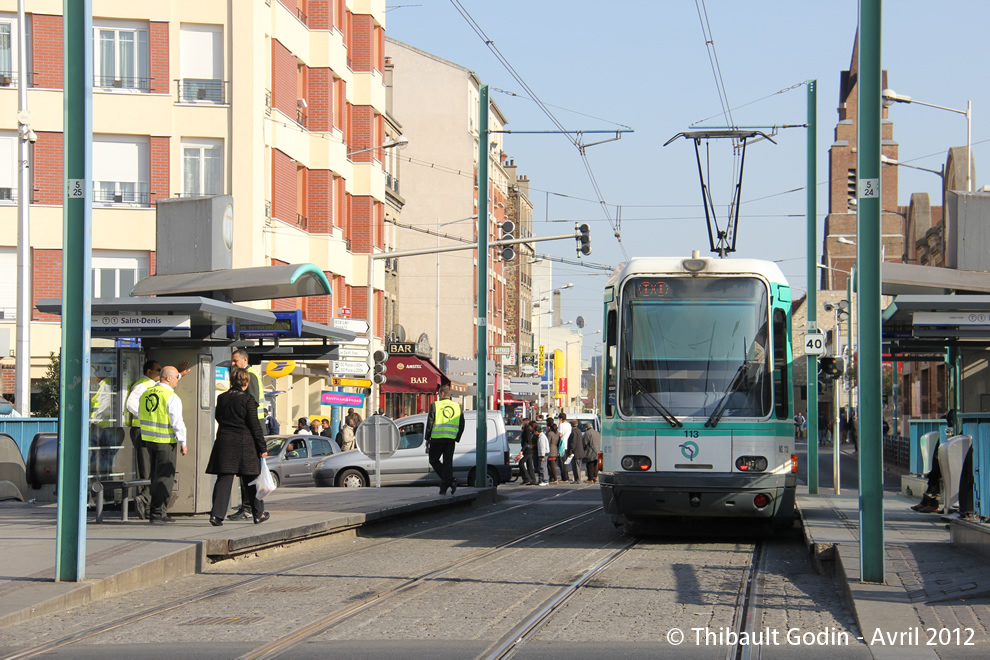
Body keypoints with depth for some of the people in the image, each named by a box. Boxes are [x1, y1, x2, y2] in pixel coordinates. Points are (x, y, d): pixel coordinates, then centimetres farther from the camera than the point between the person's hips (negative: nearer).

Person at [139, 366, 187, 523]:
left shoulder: (146, 394, 9)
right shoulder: (172, 398, -14)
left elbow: (142, 416, 17)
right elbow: (177, 422, -15)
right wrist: (183, 443, -8)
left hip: (148, 439, 7)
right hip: (166, 441, -7)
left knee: (155, 475, 15)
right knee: (165, 477, -1)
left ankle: (153, 510, 18)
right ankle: (158, 512, -2)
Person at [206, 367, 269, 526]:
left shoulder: (222, 398, 5)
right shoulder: (248, 400, -9)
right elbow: (255, 425, -9)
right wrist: (262, 447, -4)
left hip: (224, 441, 3)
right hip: (244, 444, -3)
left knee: (224, 478, 1)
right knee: (251, 479, 10)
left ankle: (217, 513, -13)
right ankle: (259, 514, 20)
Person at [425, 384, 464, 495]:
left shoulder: (435, 405, -2)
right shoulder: (457, 406, 11)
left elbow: (430, 423, -4)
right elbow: (462, 425, 13)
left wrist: (427, 439, 4)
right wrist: (457, 439, 19)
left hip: (437, 439, -4)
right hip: (451, 440, 4)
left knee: (434, 460, 8)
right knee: (448, 463, 7)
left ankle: (449, 480, -10)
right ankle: (444, 488, -2)